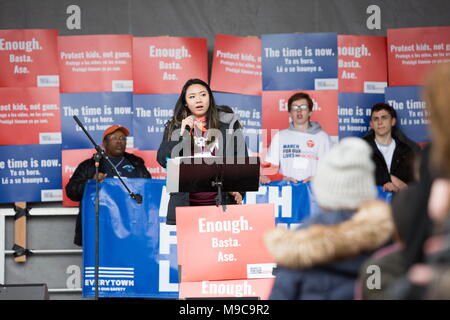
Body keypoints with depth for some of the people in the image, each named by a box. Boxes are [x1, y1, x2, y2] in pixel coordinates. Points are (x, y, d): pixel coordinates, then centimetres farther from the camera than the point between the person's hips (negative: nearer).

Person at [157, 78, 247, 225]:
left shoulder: (227, 122, 8)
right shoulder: (174, 126, 11)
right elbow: (163, 160, 3)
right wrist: (182, 133, -6)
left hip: (222, 201, 0)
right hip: (186, 202, 1)